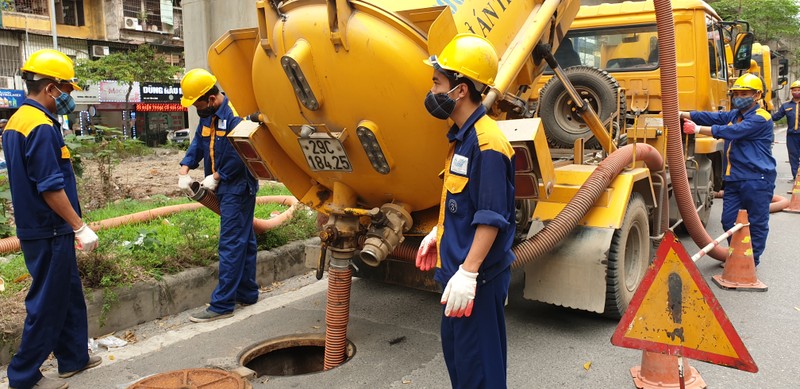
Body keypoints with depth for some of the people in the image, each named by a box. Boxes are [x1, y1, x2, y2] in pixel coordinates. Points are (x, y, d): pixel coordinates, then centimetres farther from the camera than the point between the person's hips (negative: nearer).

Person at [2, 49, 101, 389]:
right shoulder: (41, 127, -20)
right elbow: (51, 188, -23)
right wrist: (80, 227, -17)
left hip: (37, 227, 10)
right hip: (49, 232, -10)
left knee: (69, 295, 19)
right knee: (47, 303, 2)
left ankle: (74, 357, 31)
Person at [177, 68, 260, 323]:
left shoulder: (234, 116, -21)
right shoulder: (208, 116, 10)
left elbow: (239, 157, -23)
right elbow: (198, 143, 13)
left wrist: (216, 178, -13)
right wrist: (184, 171, -1)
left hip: (237, 188, -10)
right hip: (225, 188, 10)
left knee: (231, 245, -7)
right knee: (244, 241, 15)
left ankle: (222, 305, -2)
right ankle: (247, 294, 25)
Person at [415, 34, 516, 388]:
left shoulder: (486, 142, -21)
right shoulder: (462, 136, 9)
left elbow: (491, 218, -24)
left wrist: (468, 273, -25)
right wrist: (437, 234, 23)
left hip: (478, 277, -10)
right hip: (456, 265, 10)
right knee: (453, 346, 23)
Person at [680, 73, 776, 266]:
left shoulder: (761, 118, -11)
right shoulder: (734, 115, 17)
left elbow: (733, 131, -23)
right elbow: (711, 117, 4)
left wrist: (698, 129, -25)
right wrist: (681, 114, -11)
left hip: (757, 179, -8)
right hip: (733, 178, 8)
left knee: (756, 223, 4)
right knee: (729, 220, 10)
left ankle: (752, 260, 15)